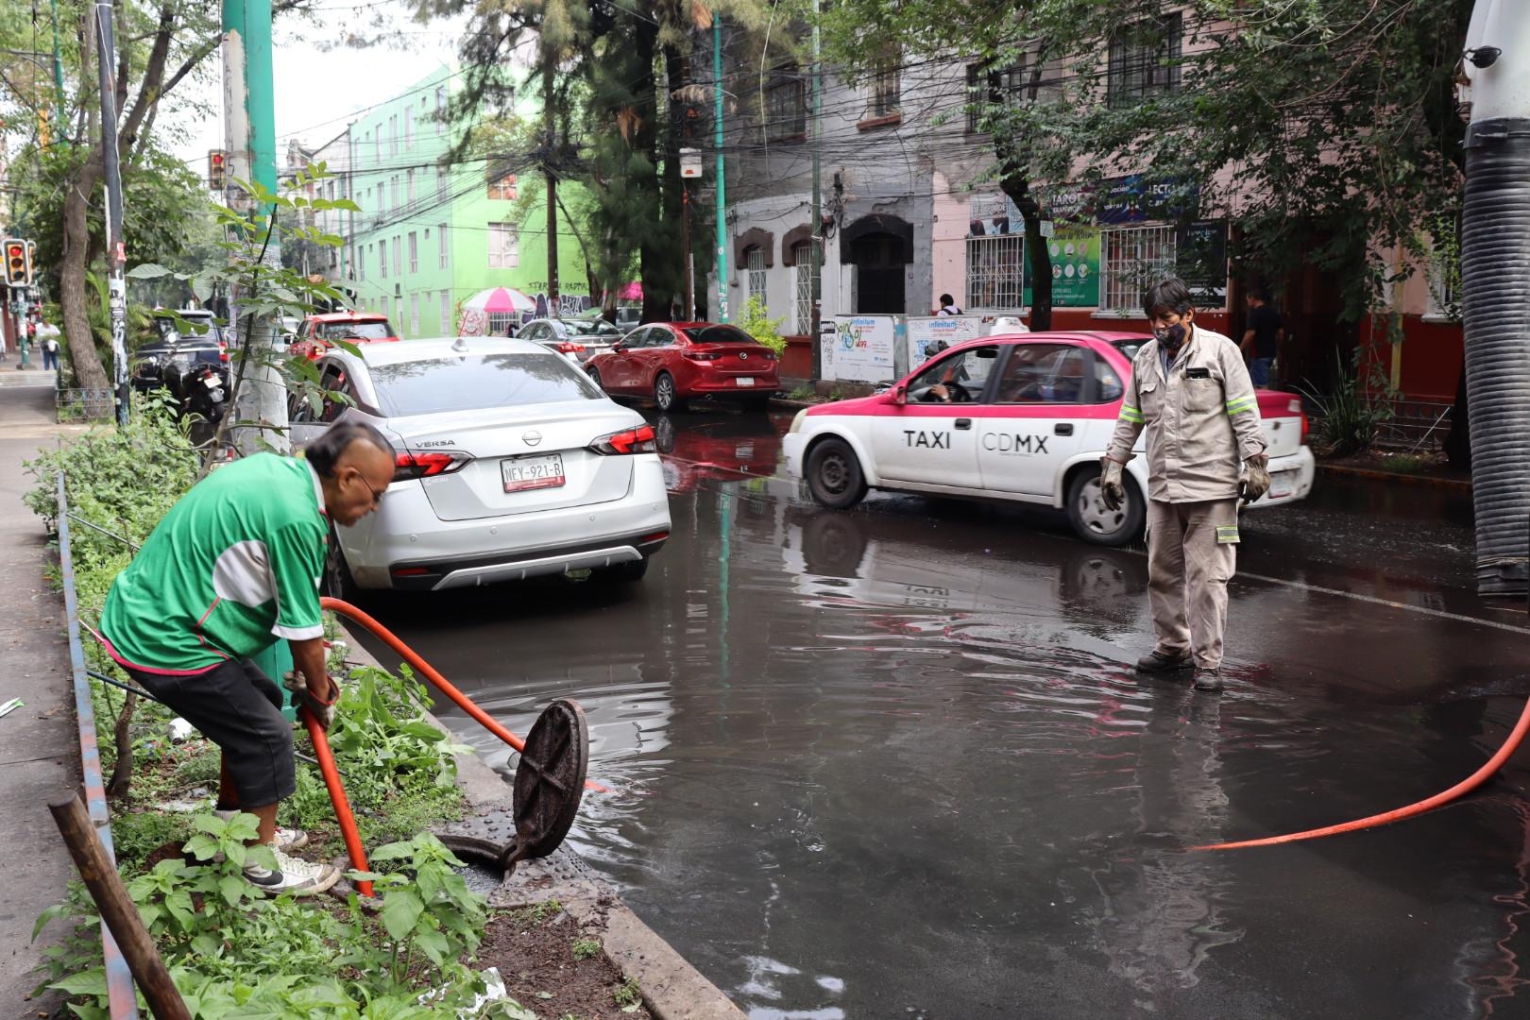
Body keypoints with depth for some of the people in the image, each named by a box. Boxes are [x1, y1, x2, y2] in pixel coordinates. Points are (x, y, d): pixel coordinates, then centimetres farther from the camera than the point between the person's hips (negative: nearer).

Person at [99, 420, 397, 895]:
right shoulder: (297, 519, -26)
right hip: (163, 641, -10)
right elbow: (304, 634, -16)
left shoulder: (277, 469, 4)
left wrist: (311, 674, 18)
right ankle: (264, 863, 15)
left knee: (258, 703, 20)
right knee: (266, 735, -1)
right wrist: (320, 692, 4)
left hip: (142, 611, 10)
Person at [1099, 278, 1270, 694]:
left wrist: (1255, 463, -10)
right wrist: (1113, 465, 14)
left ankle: (1208, 661, 1)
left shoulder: (1219, 350, -1)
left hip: (1211, 486, -5)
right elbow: (1129, 419, 19)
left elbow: (1245, 413, -4)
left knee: (1207, 576, -5)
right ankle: (1172, 647, 26)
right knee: (1162, 572, 12)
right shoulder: (1144, 359, 14)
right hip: (1162, 487, 6)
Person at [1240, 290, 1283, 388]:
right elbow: (1281, 332, 15)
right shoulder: (1274, 313, 11)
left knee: (1262, 385, -7)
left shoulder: (1255, 313, -13)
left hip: (1258, 353, -9)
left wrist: (1240, 348, -11)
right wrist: (1276, 347, 24)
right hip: (1270, 352, 9)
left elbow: (1251, 333, -20)